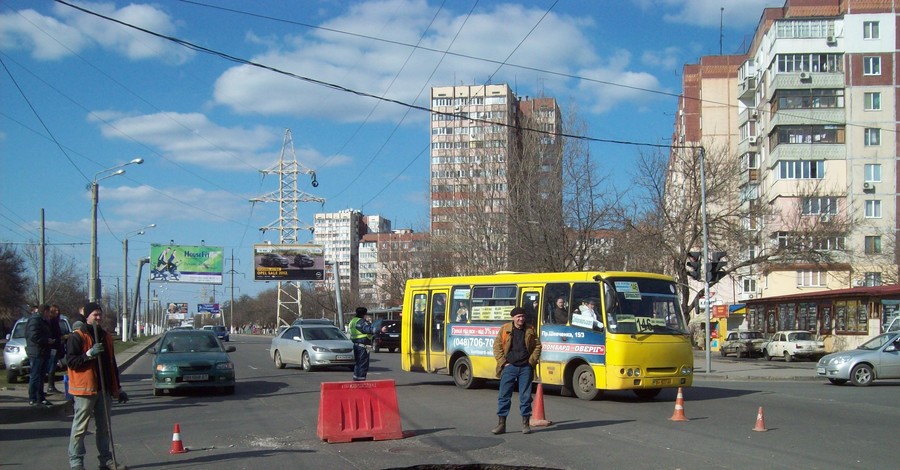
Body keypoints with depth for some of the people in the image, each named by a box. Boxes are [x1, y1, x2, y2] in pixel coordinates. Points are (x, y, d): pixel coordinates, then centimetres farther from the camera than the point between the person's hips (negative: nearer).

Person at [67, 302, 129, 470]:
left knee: (104, 426, 12)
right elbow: (71, 361, -13)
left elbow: (112, 364, 20)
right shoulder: (77, 337, -6)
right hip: (84, 389, -7)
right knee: (80, 427, -3)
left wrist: (117, 388, 20)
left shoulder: (106, 337, 15)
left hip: (104, 389, 7)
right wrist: (89, 354, -24)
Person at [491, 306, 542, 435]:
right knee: (504, 395, -1)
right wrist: (503, 362, -5)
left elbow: (537, 346, 10)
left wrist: (532, 361, -1)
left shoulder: (530, 330, 7)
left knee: (526, 396, 4)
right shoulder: (505, 329, 2)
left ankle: (525, 423, 13)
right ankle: (501, 423, 5)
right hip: (509, 366, -1)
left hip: (525, 367, 1)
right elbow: (497, 346, 2)